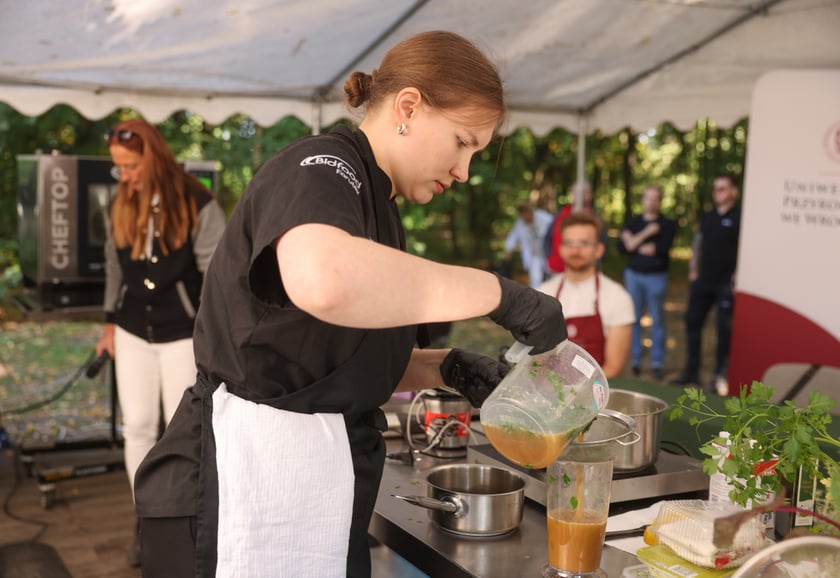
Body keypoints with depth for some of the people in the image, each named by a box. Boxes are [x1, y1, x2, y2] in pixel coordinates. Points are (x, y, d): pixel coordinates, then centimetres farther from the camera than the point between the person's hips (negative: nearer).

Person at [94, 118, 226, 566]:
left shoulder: (197, 204, -13)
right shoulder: (121, 205, 5)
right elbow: (114, 266, 13)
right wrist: (111, 323, 14)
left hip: (183, 333, -5)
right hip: (133, 333, 5)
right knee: (137, 427, 7)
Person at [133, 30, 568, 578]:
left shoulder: (375, 205, 14)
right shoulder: (321, 168, -14)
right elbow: (324, 279, -40)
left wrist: (446, 369, 1)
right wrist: (499, 293, -30)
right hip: (245, 489, -9)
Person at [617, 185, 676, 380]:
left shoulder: (668, 224, 1)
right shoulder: (633, 222, 9)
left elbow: (661, 249, -13)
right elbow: (622, 247, -3)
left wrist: (634, 244, -3)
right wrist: (645, 234, -12)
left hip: (656, 277, -2)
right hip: (633, 275, 2)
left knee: (657, 320, 1)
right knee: (634, 319, 4)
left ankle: (657, 362, 5)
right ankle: (635, 360, 10)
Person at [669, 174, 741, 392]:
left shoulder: (739, 216, -7)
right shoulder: (707, 217, 14)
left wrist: (738, 274, -17)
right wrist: (693, 269, 12)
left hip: (727, 283, -7)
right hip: (703, 281, 7)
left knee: (724, 329, 0)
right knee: (692, 322, 8)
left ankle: (720, 376, 8)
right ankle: (691, 372, 18)